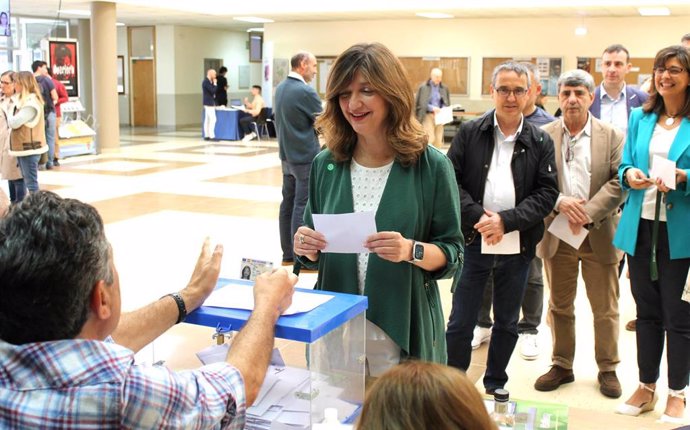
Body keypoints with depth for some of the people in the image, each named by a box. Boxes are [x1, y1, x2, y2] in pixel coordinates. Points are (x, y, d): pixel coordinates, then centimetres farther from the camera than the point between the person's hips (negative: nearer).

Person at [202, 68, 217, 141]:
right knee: (213, 119, -12)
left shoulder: (207, 81, 15)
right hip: (209, 103, -10)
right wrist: (215, 84, -10)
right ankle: (212, 136, -13)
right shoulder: (206, 82, -17)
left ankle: (206, 136, 11)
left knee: (207, 119, 9)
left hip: (209, 103, 10)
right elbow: (213, 91, -23)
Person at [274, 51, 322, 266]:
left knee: (288, 203, 11)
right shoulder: (305, 91, -17)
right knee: (302, 207, -4)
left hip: (286, 155, 9)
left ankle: (288, 254, 19)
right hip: (306, 157, -9)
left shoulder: (280, 88, 9)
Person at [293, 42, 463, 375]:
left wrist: (410, 250, -23)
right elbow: (314, 257, 10)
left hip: (404, 331, -2)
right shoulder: (325, 164, 2)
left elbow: (452, 253, -5)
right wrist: (305, 248, -11)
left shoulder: (431, 166, -7)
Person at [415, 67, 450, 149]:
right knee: (430, 138, -12)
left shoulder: (444, 88, 9)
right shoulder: (423, 87, -1)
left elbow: (447, 103, 14)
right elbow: (421, 103, -3)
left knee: (438, 139, 3)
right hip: (428, 115, -4)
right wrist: (432, 108, -14)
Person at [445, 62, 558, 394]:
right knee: (460, 323, 6)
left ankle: (495, 386, 34)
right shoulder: (469, 133, -1)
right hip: (473, 241, -1)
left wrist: (506, 221, -16)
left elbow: (547, 192, -4)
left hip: (517, 245, 2)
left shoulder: (540, 142, 1)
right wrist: (478, 216, -17)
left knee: (507, 323, 16)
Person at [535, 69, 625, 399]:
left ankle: (607, 369, 25)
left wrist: (588, 214, -17)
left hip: (599, 235, -1)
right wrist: (560, 202, -19)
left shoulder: (612, 136, -1)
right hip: (556, 234, 1)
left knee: (605, 308, 9)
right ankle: (562, 365, 27)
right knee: (559, 306, 13)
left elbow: (618, 183, -7)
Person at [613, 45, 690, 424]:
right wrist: (629, 174, -11)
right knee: (647, 311, 15)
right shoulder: (640, 118, 9)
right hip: (641, 226, 4)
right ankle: (646, 387, 29)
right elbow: (624, 165, 10)